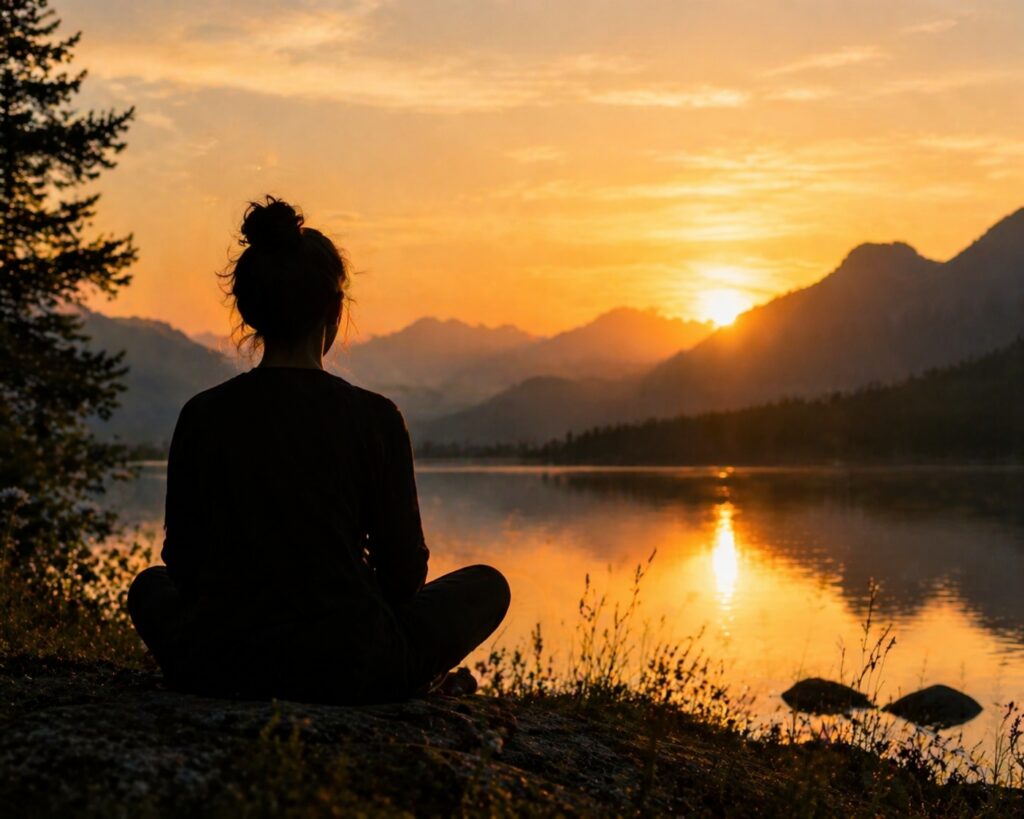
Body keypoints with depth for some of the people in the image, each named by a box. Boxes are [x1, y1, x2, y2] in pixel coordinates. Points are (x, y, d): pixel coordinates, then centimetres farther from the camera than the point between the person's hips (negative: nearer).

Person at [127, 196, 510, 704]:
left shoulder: (202, 415, -3)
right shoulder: (374, 418, -10)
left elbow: (183, 565, 5)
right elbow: (404, 573, -2)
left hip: (216, 669, 2)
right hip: (352, 670, -2)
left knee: (150, 586, 35)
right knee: (486, 585, 21)